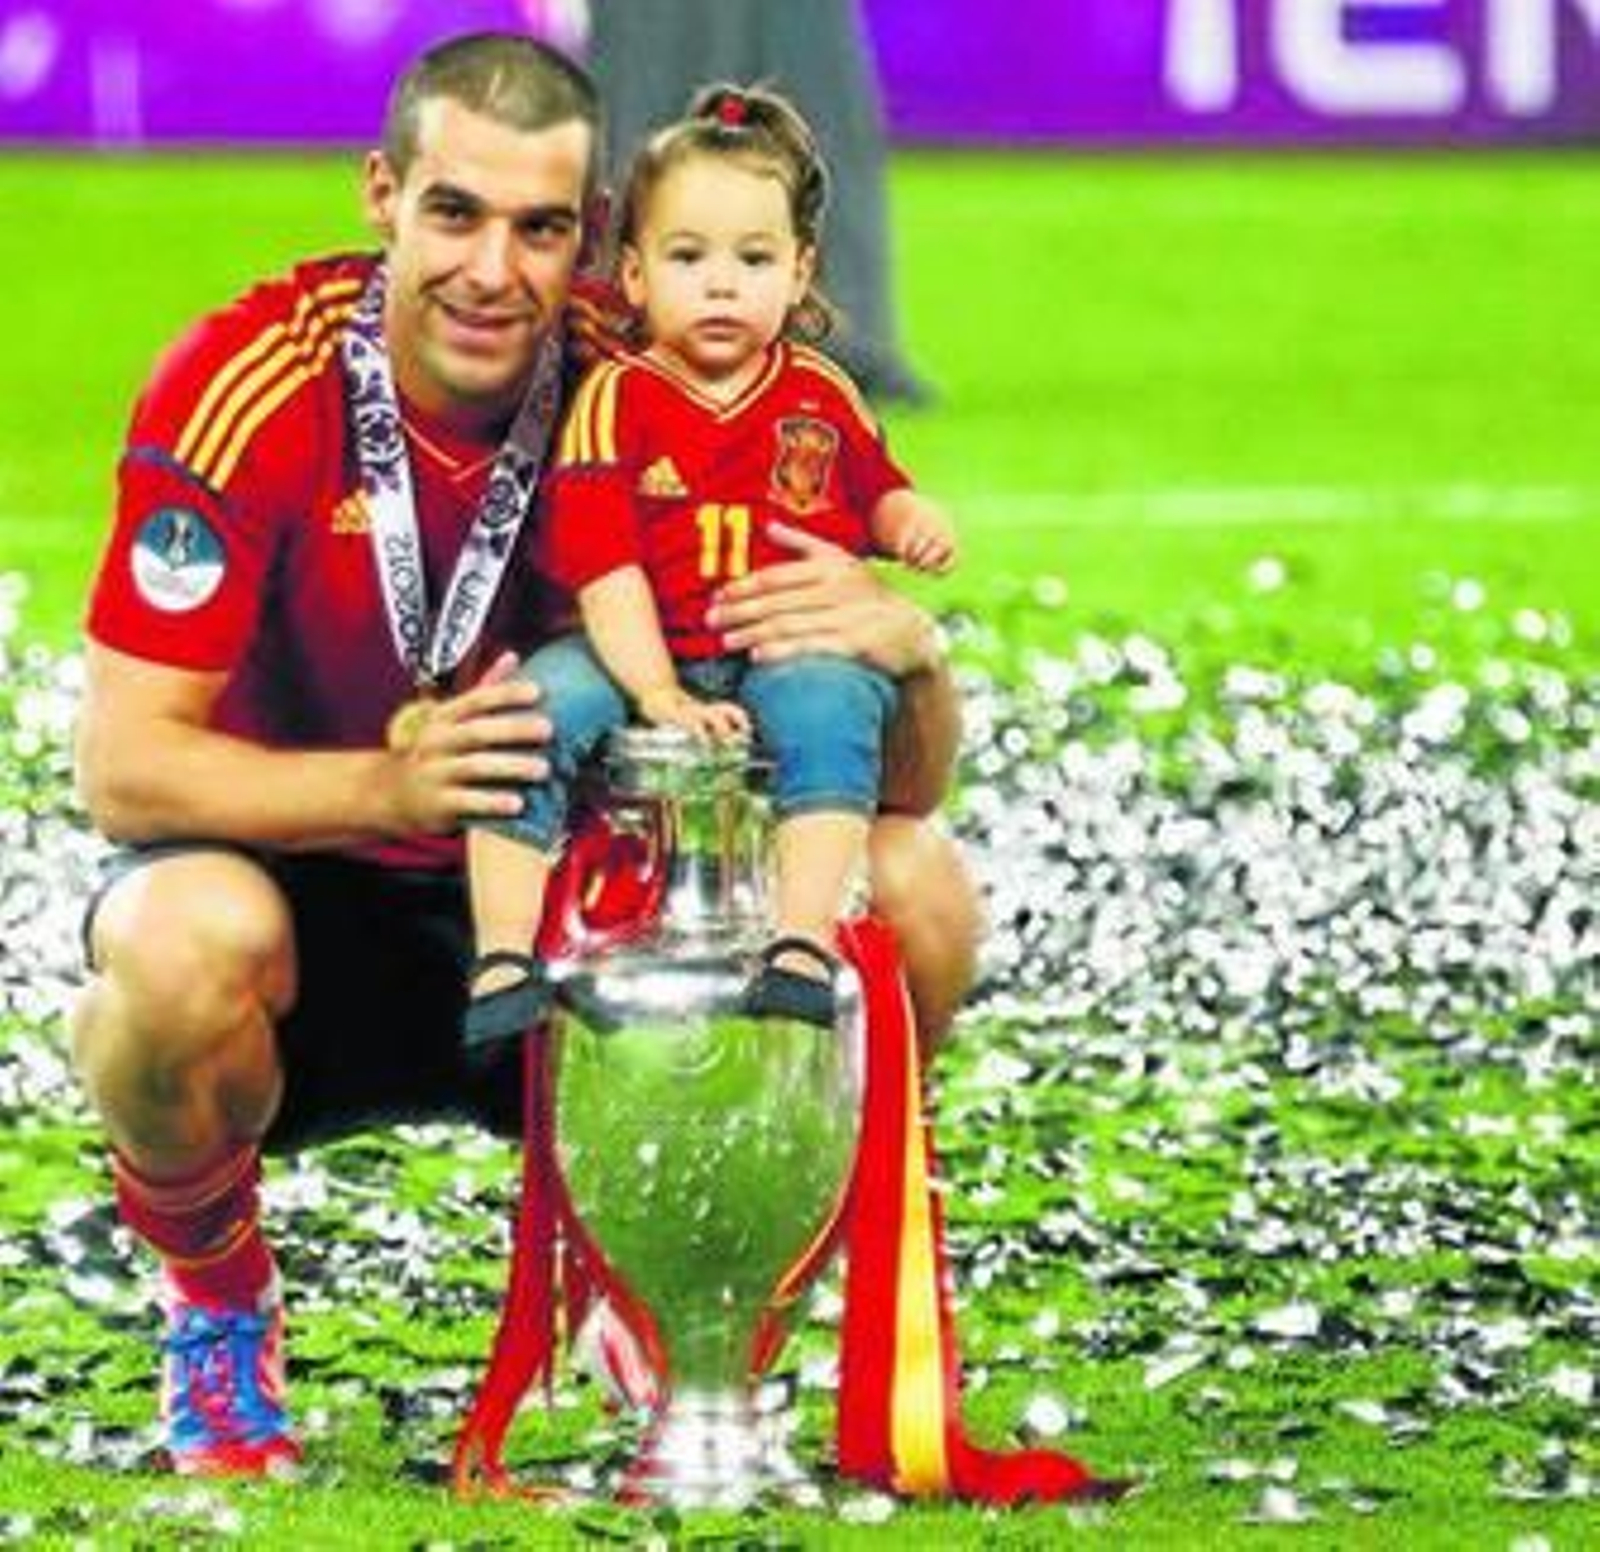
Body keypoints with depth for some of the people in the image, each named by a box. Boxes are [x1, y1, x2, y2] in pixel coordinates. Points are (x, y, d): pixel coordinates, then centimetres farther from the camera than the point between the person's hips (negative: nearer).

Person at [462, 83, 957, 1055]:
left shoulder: (821, 396, 9)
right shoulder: (617, 401, -2)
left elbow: (873, 493, 27)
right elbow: (602, 564, -10)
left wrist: (912, 520, 1)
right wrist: (657, 693, -21)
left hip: (788, 655, 1)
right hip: (642, 658, -1)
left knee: (832, 701, -33)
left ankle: (805, 942, -36)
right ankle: (505, 957, -23)